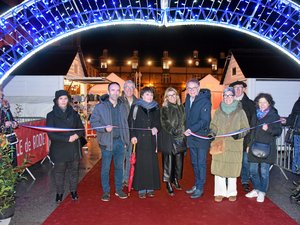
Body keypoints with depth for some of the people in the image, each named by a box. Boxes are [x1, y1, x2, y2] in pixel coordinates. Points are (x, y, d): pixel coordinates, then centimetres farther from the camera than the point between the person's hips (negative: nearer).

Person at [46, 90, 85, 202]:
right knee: (59, 172, 8)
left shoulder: (74, 114, 6)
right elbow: (51, 134, -9)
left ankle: (73, 191, 29)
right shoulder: (51, 115, -3)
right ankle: (59, 192, 26)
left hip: (74, 148, 2)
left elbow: (81, 129, 8)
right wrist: (67, 139, -18)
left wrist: (77, 135, -14)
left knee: (74, 170, 11)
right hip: (59, 149, -2)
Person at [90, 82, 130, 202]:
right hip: (107, 142, -4)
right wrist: (105, 128, -21)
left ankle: (118, 189, 27)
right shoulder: (100, 106, -5)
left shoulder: (122, 106, 9)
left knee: (119, 167, 13)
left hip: (120, 141, 4)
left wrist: (126, 140, 11)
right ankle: (106, 192, 20)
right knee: (105, 168, 5)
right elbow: (93, 122, -5)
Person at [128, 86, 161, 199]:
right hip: (140, 139, -3)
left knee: (152, 163, 4)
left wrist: (156, 128, -4)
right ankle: (141, 188, 8)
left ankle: (150, 187, 15)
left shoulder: (156, 108, 12)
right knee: (141, 163, -1)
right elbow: (131, 122, -3)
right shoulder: (136, 107, 2)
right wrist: (133, 136, -12)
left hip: (152, 139, 3)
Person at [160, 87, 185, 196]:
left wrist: (183, 133, 3)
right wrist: (174, 132, -14)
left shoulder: (181, 107, 12)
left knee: (179, 160, 7)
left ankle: (176, 180, 26)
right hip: (169, 139, -4)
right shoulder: (164, 109, 0)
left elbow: (184, 121, 15)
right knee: (169, 160, -3)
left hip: (180, 138, 4)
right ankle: (168, 184, 7)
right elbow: (164, 123, -8)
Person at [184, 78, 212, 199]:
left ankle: (200, 188, 14)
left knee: (201, 163, 2)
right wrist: (187, 131, 5)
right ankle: (196, 185, 31)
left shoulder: (205, 101, -14)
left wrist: (191, 129, -25)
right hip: (191, 137, 7)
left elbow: (205, 121, -20)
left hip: (202, 137, -7)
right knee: (194, 163, 17)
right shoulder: (188, 100, 8)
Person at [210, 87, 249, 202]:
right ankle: (220, 192, 17)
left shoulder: (240, 112, 0)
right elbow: (213, 126, 14)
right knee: (219, 168, 3)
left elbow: (246, 128, 3)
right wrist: (212, 132, -5)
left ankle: (232, 193, 24)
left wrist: (239, 134, -15)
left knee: (232, 169, 7)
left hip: (234, 146, -2)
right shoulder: (218, 111, 7)